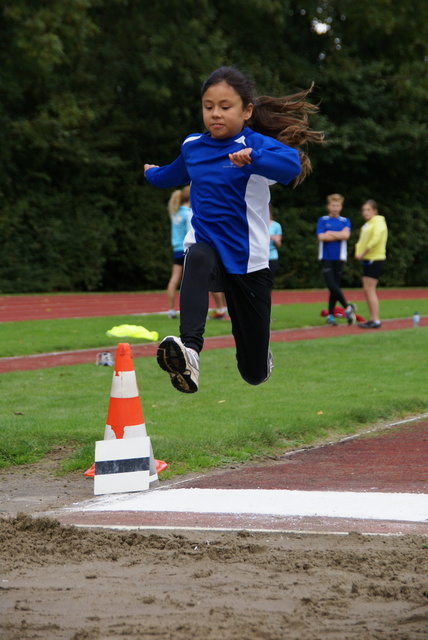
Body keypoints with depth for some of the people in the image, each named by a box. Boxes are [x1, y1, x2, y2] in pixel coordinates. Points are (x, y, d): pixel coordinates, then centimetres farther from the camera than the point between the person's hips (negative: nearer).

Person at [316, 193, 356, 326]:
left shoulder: (345, 221, 9)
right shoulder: (322, 220, 5)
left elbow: (346, 235, -10)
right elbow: (321, 237, -9)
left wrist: (330, 233, -6)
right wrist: (339, 236, -5)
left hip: (339, 258, 1)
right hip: (326, 258, -1)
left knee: (335, 287, 2)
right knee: (331, 285, -13)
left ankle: (331, 315, 8)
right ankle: (348, 307, -1)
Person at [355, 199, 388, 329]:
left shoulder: (378, 222, -9)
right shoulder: (367, 225, 18)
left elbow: (376, 239, -22)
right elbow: (362, 241, 22)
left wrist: (363, 253, -18)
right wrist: (358, 252, 2)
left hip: (375, 259, -9)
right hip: (367, 260, 9)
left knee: (369, 289, -11)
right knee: (367, 290, 9)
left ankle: (376, 321, -10)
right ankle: (372, 319, 13)